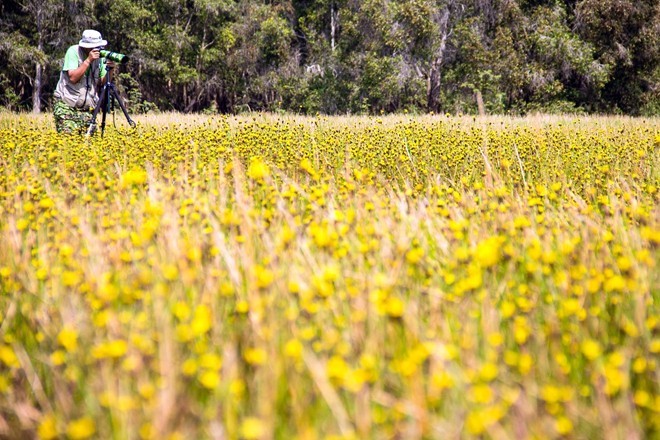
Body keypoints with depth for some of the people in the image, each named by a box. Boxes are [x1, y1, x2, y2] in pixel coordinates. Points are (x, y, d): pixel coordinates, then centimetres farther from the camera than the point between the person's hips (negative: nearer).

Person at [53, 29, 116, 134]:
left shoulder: (100, 56, 5)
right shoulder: (73, 52, -8)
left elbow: (103, 83, 3)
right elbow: (72, 78, -19)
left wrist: (110, 69, -15)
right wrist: (88, 60, -21)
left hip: (88, 109, 4)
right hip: (67, 107, -4)